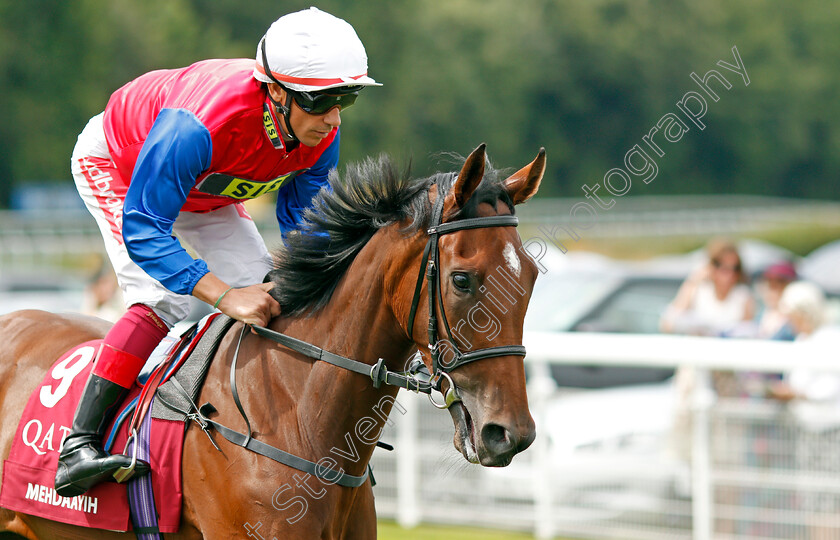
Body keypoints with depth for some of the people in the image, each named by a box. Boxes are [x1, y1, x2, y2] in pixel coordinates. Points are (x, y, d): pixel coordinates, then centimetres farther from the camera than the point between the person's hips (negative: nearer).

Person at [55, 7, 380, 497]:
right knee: (166, 298, -26)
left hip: (206, 190, 7)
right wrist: (225, 295, -54)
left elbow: (303, 216, -10)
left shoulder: (323, 136, -26)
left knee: (263, 289, -5)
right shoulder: (195, 127, -47)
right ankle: (79, 445, -28)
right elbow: (142, 229, -44)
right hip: (115, 166, -7)